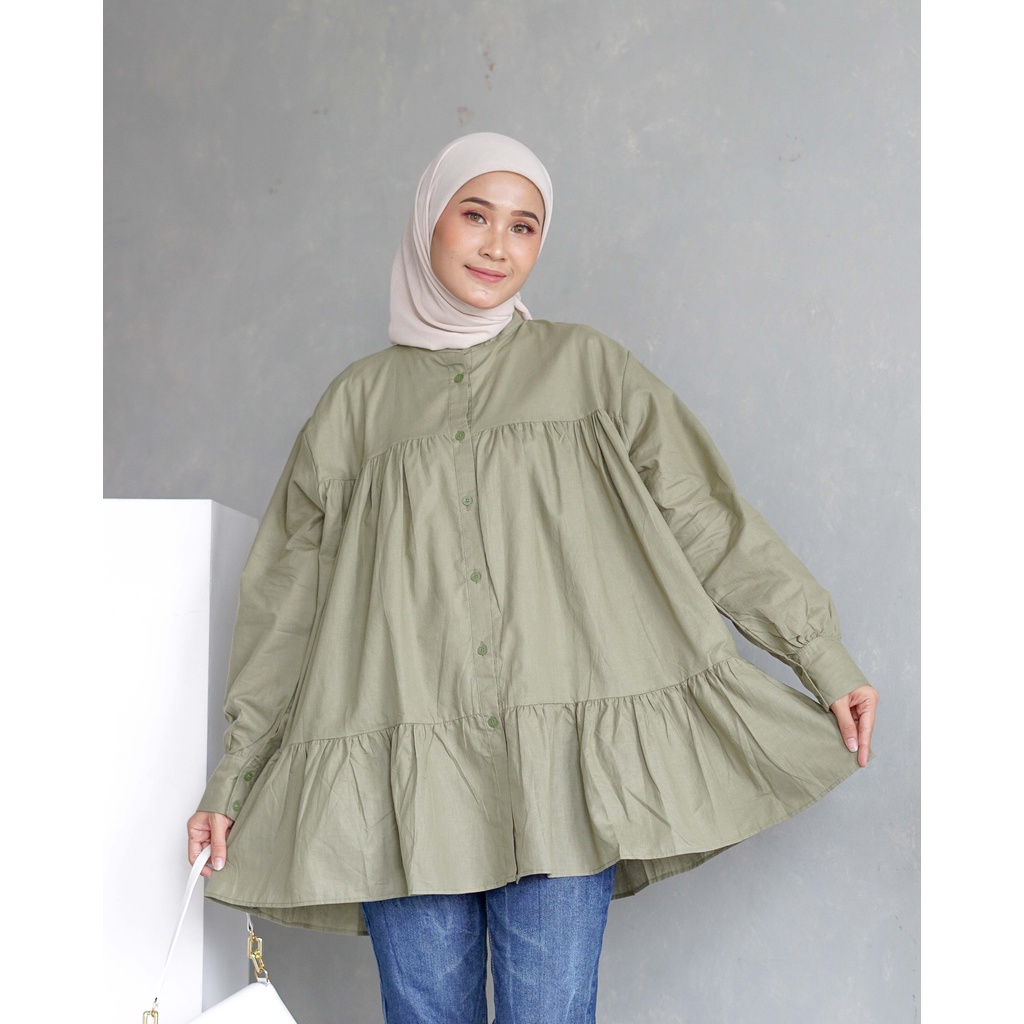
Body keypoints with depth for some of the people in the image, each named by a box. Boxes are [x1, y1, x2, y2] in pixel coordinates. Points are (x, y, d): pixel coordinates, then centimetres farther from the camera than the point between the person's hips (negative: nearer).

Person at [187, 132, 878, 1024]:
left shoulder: (588, 369, 12)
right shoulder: (360, 400, 14)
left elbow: (704, 521, 9)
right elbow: (287, 602, 16)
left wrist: (823, 651, 2)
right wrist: (232, 778, 15)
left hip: (562, 759, -1)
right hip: (405, 772, 2)